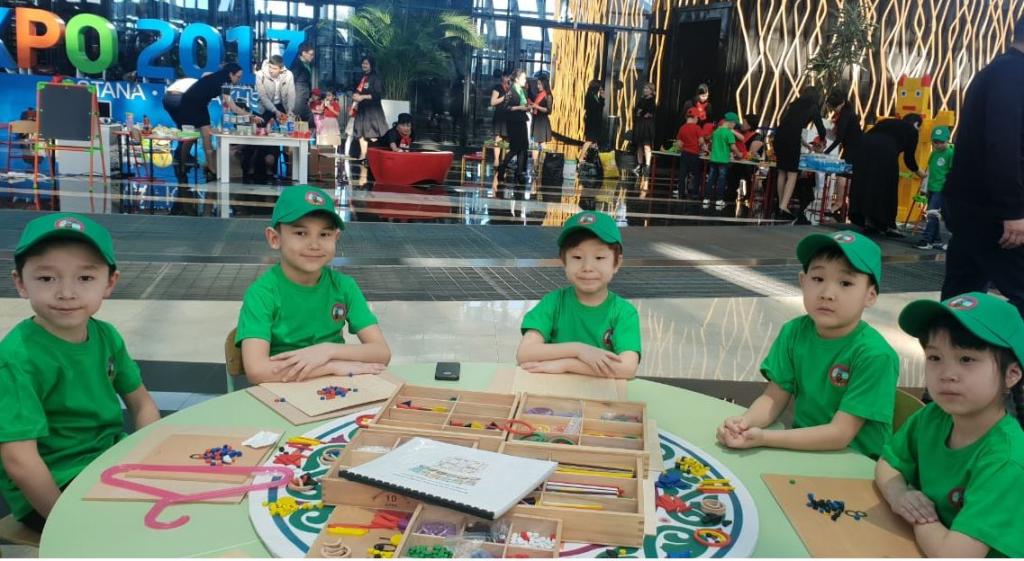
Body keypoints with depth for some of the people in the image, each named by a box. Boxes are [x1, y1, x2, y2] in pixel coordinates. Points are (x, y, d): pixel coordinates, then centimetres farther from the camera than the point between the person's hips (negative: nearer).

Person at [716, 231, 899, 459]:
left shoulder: (875, 355, -20)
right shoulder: (794, 332, -5)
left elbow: (839, 435, -21)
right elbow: (774, 397, -1)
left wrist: (763, 438, -27)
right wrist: (745, 422, -22)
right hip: (802, 446, 5)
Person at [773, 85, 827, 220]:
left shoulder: (795, 104, 26)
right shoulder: (813, 108, 11)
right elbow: (821, 128, 13)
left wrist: (807, 145, 38)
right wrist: (822, 140, 37)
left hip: (780, 136, 6)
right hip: (791, 139, -6)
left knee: (782, 173, 12)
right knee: (792, 174, -3)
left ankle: (781, 207, 15)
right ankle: (783, 208, -13)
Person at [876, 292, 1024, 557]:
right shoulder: (931, 417, -5)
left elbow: (953, 554, -26)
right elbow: (887, 464, 10)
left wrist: (918, 518, -10)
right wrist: (898, 494, -8)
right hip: (917, 549, 5)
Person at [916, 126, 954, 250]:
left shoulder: (951, 153, -10)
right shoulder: (934, 153, 12)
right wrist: (925, 186, 20)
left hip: (941, 189, -8)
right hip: (931, 188, 8)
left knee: (933, 214, -12)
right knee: (932, 216, 11)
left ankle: (926, 241, -11)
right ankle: (937, 240, 19)